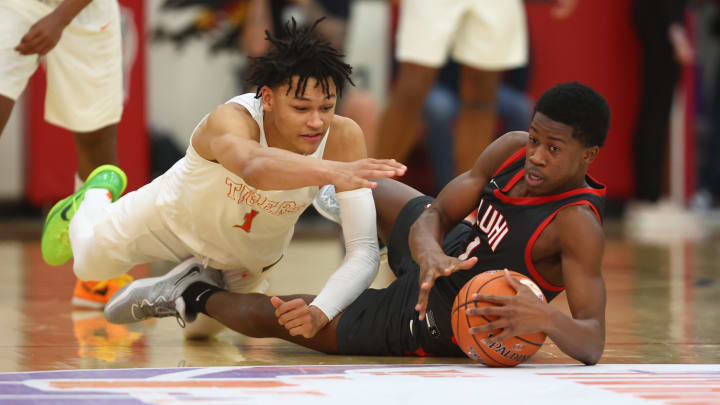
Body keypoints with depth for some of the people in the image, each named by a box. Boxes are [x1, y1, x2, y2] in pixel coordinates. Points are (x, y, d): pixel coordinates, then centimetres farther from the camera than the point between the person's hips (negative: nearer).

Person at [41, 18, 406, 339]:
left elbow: (365, 251, -41)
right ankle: (100, 193, 53)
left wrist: (320, 313, -59)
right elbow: (254, 167, -71)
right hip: (179, 215, -2)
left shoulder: (343, 137, -38)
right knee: (90, 263, 22)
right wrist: (333, 170, -89)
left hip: (253, 252, 2)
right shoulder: (230, 120, -46)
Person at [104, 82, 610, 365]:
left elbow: (593, 346, -41)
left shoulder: (579, 226, -36)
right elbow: (436, 212, -15)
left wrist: (546, 317, -63)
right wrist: (431, 253, -38)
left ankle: (197, 295, 35)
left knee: (275, 315, 5)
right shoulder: (512, 150, -17)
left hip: (431, 324, -5)